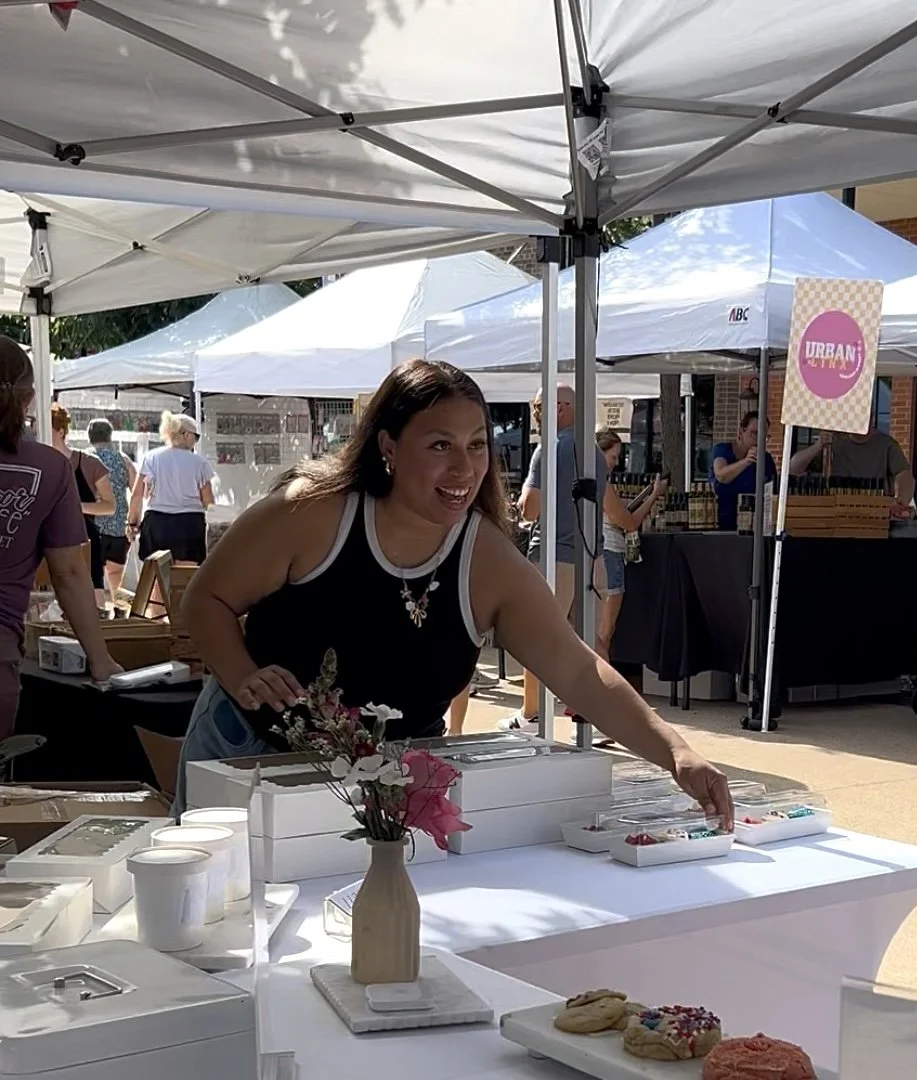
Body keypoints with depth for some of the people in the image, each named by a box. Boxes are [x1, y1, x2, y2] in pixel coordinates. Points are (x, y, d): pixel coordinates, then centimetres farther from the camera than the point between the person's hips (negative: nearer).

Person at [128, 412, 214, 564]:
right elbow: (208, 501, 2)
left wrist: (132, 522, 11)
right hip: (189, 523, -2)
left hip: (156, 522, 2)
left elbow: (137, 494, 2)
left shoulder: (152, 457, 4)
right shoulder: (199, 462, 0)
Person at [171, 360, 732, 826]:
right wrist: (244, 679, -27)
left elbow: (580, 673, -19)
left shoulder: (491, 564, -14)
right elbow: (208, 600, -8)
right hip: (253, 752, -1)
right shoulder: (310, 514, -20)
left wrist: (675, 751, -31)